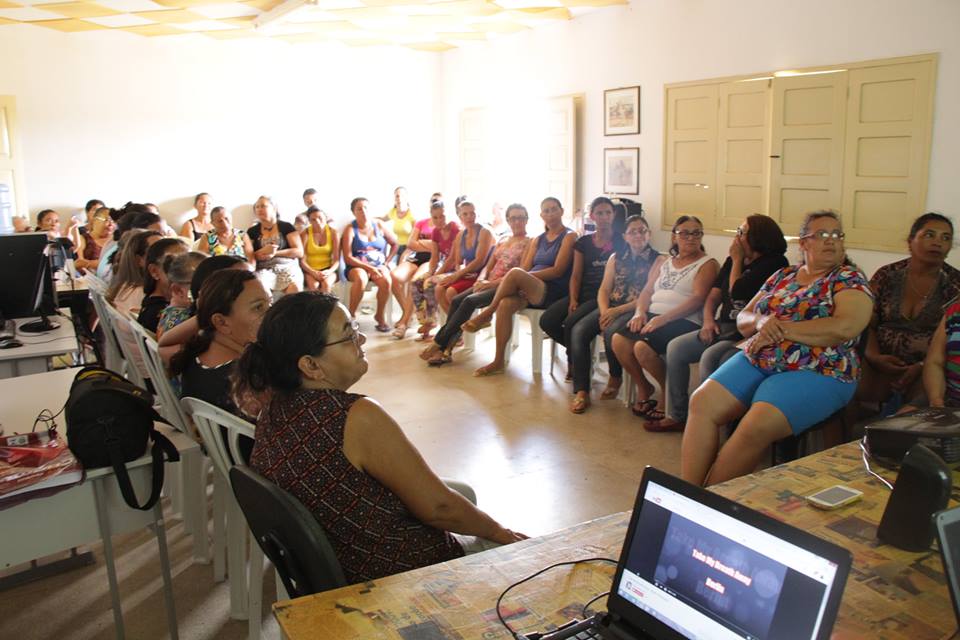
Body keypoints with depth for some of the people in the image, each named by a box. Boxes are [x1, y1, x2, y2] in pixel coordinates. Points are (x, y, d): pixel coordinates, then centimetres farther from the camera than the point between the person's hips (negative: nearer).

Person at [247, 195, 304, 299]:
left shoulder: (286, 227, 9)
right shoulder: (252, 231, 15)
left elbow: (299, 252, 1)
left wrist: (275, 253, -9)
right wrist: (263, 251, -8)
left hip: (287, 267, -1)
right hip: (264, 270, 1)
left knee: (295, 287, -32)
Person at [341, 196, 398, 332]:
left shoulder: (379, 225, 7)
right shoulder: (350, 229, -2)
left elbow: (394, 244, 17)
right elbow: (348, 258, -9)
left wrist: (386, 262, 3)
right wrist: (369, 267, -18)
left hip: (378, 266, 2)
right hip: (357, 267, -2)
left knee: (386, 280, -32)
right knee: (361, 278, -38)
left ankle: (380, 315, -10)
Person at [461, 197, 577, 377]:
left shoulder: (569, 236, 3)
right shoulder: (538, 240, 23)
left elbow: (558, 270, -8)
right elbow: (526, 267, 12)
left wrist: (523, 276, -12)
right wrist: (503, 282, -10)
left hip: (553, 292, -5)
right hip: (530, 291, 6)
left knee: (515, 273, -31)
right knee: (505, 304, -28)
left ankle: (486, 315, -12)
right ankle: (498, 362, -25)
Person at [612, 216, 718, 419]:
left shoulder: (707, 264, 3)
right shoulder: (663, 261, 23)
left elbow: (697, 299, -11)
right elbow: (647, 291, 18)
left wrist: (663, 319, -20)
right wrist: (640, 312, -5)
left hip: (684, 322, -6)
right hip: (653, 316, 6)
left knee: (642, 347, -30)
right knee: (618, 340, -20)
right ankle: (643, 387, 3)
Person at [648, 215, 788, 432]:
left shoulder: (774, 263, -9)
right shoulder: (732, 261, 14)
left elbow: (737, 292, -17)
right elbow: (714, 295, 16)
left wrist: (737, 260, -4)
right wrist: (708, 320, -2)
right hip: (723, 327, 9)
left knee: (709, 357, -31)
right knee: (675, 348, -2)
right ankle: (676, 416, 2)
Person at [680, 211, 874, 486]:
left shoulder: (850, 279, 1)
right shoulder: (782, 276, 18)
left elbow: (845, 327, -18)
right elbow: (743, 319, 17)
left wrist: (780, 329, -13)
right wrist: (761, 322, -9)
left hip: (815, 373, -5)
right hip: (757, 361, 6)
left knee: (755, 427, -30)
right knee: (702, 402, -17)